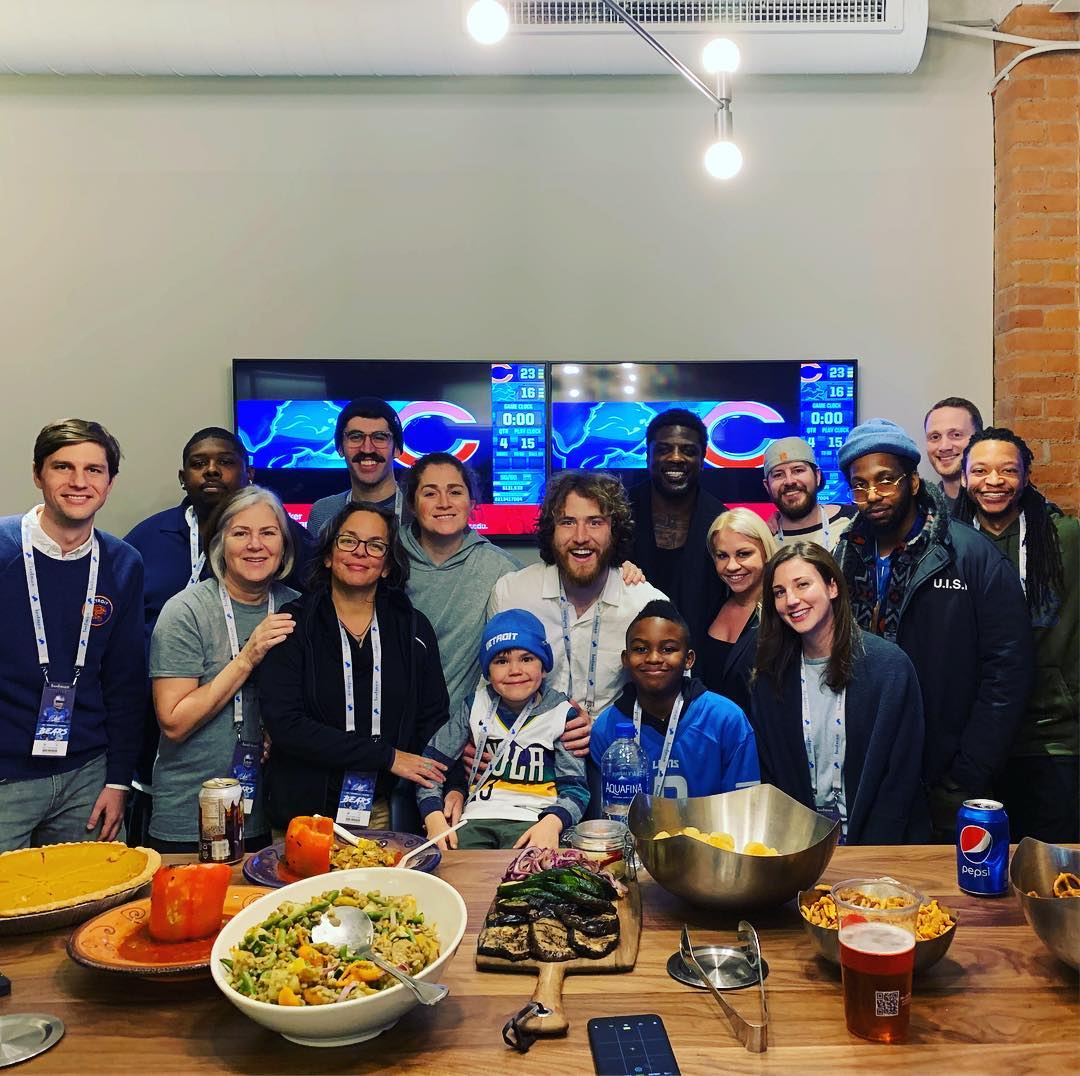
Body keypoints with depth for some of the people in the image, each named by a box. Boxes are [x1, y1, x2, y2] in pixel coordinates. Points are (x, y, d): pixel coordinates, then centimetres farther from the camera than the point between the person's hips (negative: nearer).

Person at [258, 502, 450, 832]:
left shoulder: (413, 628, 2)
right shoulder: (293, 623, -5)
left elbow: (434, 721, 4)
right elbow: (284, 724, -15)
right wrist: (387, 756, -16)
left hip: (385, 812, 2)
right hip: (305, 813, -2)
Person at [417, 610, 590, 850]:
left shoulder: (561, 713, 4)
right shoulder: (476, 705, 10)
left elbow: (575, 788, -1)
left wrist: (551, 824, -23)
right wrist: (435, 819, -9)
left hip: (535, 820, -2)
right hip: (477, 818, 2)